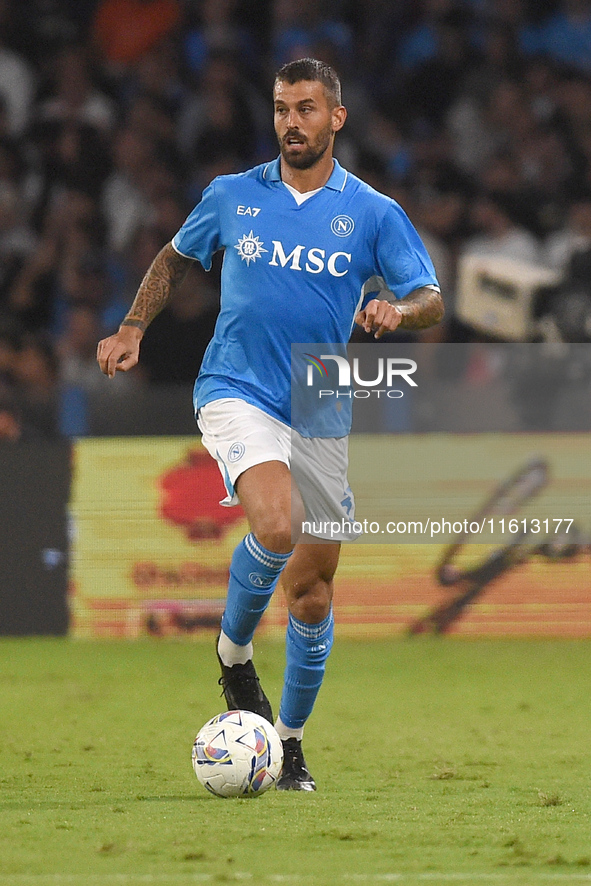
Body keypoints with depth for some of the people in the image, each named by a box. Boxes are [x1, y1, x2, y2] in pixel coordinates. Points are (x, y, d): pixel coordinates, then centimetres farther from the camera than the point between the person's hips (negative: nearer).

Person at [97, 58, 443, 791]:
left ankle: (290, 739, 21)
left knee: (313, 588, 4)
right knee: (276, 526, -30)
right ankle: (233, 651, -3)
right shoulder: (231, 196, 5)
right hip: (237, 393, -2)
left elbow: (431, 302, -2)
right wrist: (132, 329, 8)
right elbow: (174, 258, 21)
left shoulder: (374, 213, 2)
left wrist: (398, 310, -24)